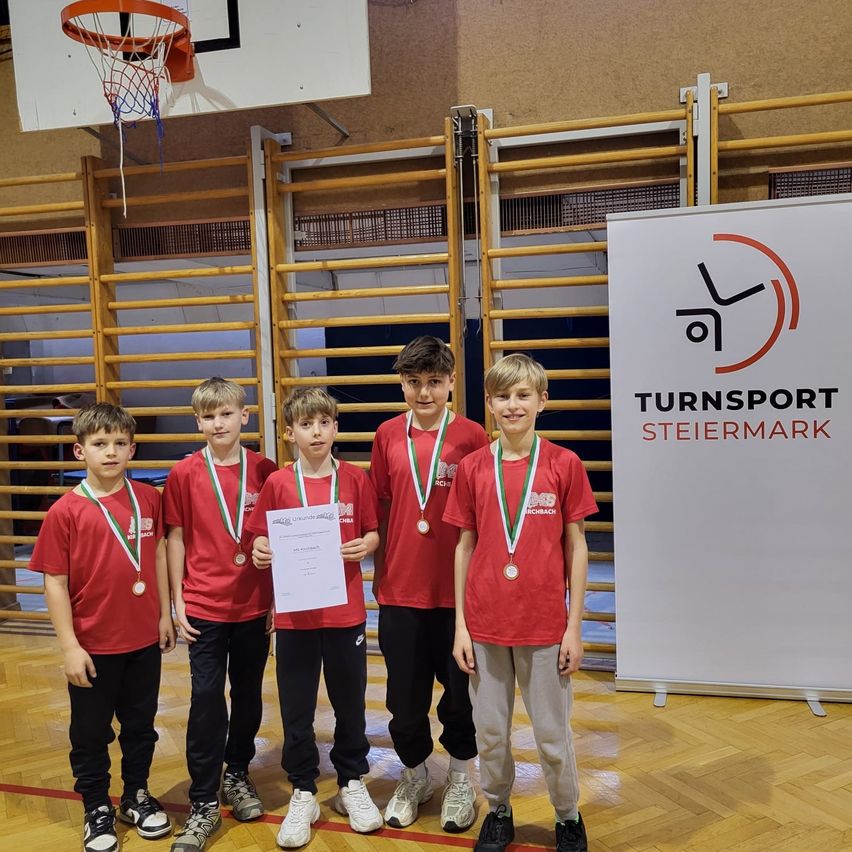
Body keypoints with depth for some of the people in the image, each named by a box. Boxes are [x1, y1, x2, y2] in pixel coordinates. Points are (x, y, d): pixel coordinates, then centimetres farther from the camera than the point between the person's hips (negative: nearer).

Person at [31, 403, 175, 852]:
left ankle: (137, 796, 39)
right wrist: (69, 646, -12)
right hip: (93, 645, -3)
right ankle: (97, 810, 34)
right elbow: (55, 582, -10)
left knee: (141, 725, 19)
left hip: (144, 639, 3)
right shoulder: (65, 511, -13)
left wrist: (165, 613, 6)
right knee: (90, 734, 15)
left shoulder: (148, 498, -4)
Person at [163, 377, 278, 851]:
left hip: (255, 606, 2)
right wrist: (177, 601, -1)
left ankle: (238, 774, 36)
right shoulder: (185, 474, -4)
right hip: (204, 607, -1)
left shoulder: (264, 471, -3)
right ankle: (204, 804, 15)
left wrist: (279, 597, 3)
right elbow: (176, 538, 1)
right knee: (207, 701, 2)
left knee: (249, 695, 14)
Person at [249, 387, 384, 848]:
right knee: (296, 707, 10)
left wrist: (365, 546, -16)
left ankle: (352, 783, 34)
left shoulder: (355, 478, -2)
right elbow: (262, 539, 3)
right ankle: (303, 793, 28)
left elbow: (373, 532, 4)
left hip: (346, 611, 1)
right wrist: (261, 552, -18)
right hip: (294, 614, 0)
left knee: (350, 702, 14)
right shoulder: (277, 484, -3)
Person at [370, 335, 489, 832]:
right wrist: (378, 571, 9)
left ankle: (461, 779, 37)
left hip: (458, 589, -2)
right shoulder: (388, 435, 1)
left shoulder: (471, 436, -7)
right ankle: (414, 777, 39)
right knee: (405, 697, 13)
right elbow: (381, 508, 8)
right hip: (400, 590, 2)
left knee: (461, 693, 13)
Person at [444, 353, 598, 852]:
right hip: (486, 624, 2)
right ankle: (499, 811, 37)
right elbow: (465, 546, 4)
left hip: (545, 624, -1)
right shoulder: (473, 468, 0)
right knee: (491, 732, 14)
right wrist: (461, 624, 2)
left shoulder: (564, 464, -5)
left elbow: (577, 547, -2)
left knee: (553, 734, 11)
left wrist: (575, 626, -3)